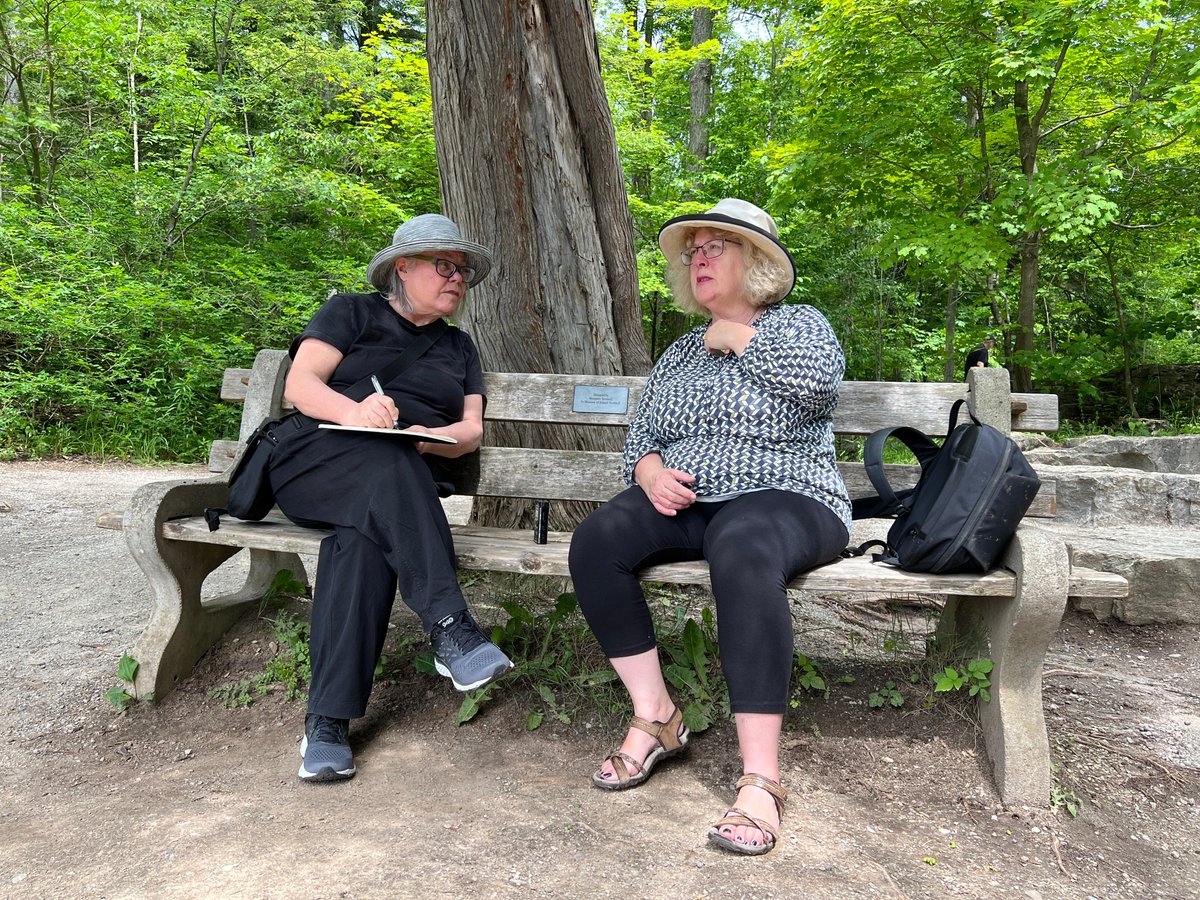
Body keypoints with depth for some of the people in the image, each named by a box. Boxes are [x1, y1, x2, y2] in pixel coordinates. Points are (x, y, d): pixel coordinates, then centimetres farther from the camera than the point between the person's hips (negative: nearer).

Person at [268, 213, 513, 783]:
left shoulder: (459, 347, 26)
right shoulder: (351, 313, 14)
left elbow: (471, 429, 14)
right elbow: (299, 384, 0)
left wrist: (433, 437, -11)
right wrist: (352, 410, -23)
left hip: (403, 488, 2)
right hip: (318, 461, -2)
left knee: (363, 536, -34)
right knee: (385, 459, -37)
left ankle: (328, 720, -37)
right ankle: (449, 628, -45)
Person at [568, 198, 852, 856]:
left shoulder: (799, 323, 8)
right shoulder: (680, 352, 23)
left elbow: (819, 378, -16)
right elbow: (639, 433, 17)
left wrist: (738, 338, -4)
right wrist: (650, 472, -6)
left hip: (780, 500, -5)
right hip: (683, 502, 5)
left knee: (740, 550, -40)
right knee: (596, 540, -25)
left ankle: (760, 780, -35)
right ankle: (656, 719, -14)